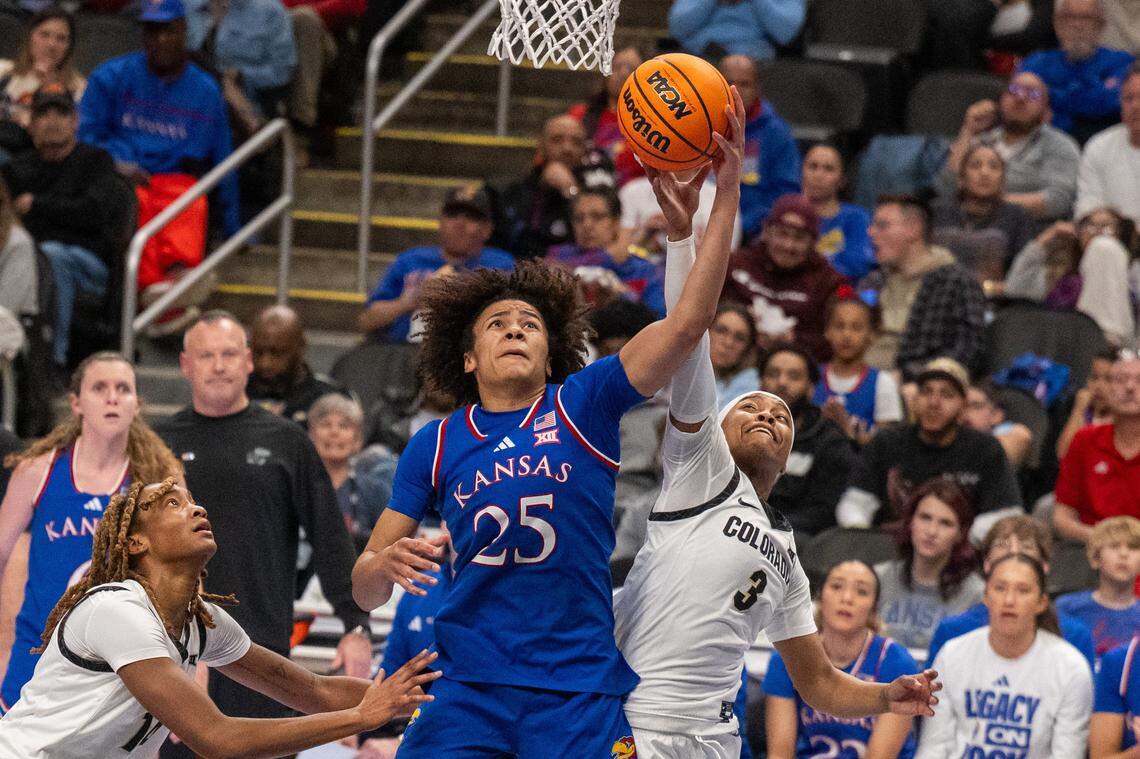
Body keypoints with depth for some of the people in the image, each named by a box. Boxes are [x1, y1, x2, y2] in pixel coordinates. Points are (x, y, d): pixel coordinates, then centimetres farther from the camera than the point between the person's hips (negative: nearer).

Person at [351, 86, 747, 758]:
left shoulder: (584, 405, 4)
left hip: (581, 694, -1)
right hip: (469, 690, 1)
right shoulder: (437, 445, 9)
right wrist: (386, 564, -14)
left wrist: (727, 193, -15)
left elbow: (688, 324, -8)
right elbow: (365, 592, 11)